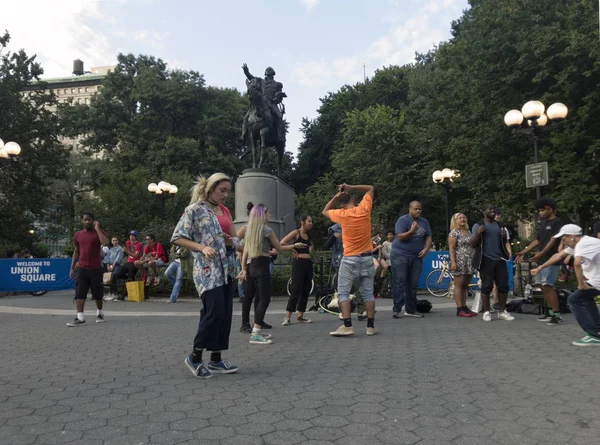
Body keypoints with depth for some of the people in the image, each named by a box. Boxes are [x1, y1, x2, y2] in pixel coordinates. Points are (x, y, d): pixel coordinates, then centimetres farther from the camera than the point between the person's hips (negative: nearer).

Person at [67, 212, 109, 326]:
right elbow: (76, 252, 15)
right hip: (82, 268, 3)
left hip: (96, 268, -3)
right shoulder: (77, 235, 8)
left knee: (97, 293, 8)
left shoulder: (98, 232, -3)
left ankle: (99, 313, 27)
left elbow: (105, 242, -25)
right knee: (79, 293, -6)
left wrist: (97, 228, -18)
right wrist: (72, 268, 10)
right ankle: (80, 318, -7)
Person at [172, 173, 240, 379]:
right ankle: (195, 357, 5)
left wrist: (231, 241, -4)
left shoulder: (225, 211, 16)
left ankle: (216, 359, 16)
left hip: (226, 269, 8)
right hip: (207, 269, -7)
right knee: (214, 312, -13)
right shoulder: (195, 210, -5)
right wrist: (202, 247, -21)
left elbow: (235, 239, 20)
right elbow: (177, 238, -9)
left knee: (225, 314, 6)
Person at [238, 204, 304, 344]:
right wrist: (295, 246, 12)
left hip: (252, 266, 8)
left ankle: (257, 332, 17)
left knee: (259, 299, 13)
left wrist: (244, 269, 13)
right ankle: (255, 335, -11)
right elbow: (279, 248, -1)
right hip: (262, 266, -8)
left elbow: (245, 252, 13)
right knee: (264, 299, -6)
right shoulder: (266, 229, -8)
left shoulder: (250, 230, 14)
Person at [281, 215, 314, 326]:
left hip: (309, 264, 8)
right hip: (299, 263, -8)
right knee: (296, 290, -10)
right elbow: (282, 243, -17)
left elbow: (312, 245, 34)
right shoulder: (296, 232, -6)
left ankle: (300, 316, 17)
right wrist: (293, 251, -13)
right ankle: (287, 317, -5)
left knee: (306, 291, 8)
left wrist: (311, 248, 12)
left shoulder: (309, 235, 15)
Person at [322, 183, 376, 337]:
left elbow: (325, 211, 13)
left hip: (350, 259, -3)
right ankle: (370, 326, 11)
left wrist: (335, 196, 6)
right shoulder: (364, 209, -3)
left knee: (343, 292, 2)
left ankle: (347, 326, -6)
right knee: (368, 292, 9)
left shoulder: (341, 215, -8)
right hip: (367, 258, 3)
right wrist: (351, 188, 8)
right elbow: (371, 188, 14)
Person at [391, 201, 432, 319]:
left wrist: (426, 249, -8)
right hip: (400, 255, -5)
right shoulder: (402, 220, -7)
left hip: (416, 256, 5)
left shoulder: (424, 222, 11)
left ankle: (411, 310, 14)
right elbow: (400, 237, -15)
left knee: (413, 284, 7)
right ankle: (396, 309, -3)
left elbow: (428, 237, 10)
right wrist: (411, 231, -29)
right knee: (399, 282, -6)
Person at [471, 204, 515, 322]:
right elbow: (473, 244, -1)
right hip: (486, 260, -4)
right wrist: (478, 233, -18)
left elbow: (504, 243, 20)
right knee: (487, 286, -4)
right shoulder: (478, 225, 2)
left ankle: (502, 311, 13)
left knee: (503, 285, 2)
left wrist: (504, 237, -2)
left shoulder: (500, 226, 15)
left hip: (500, 259, 4)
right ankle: (486, 312, 5)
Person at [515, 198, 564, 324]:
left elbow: (553, 240, -17)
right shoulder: (543, 223, 18)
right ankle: (551, 312, 16)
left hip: (551, 259, -8)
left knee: (547, 286, -14)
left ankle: (557, 315, -11)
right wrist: (523, 252, 16)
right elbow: (537, 240, 21)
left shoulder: (558, 222, -6)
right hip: (541, 260, 9)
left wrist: (541, 253, -31)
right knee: (543, 286, 8)